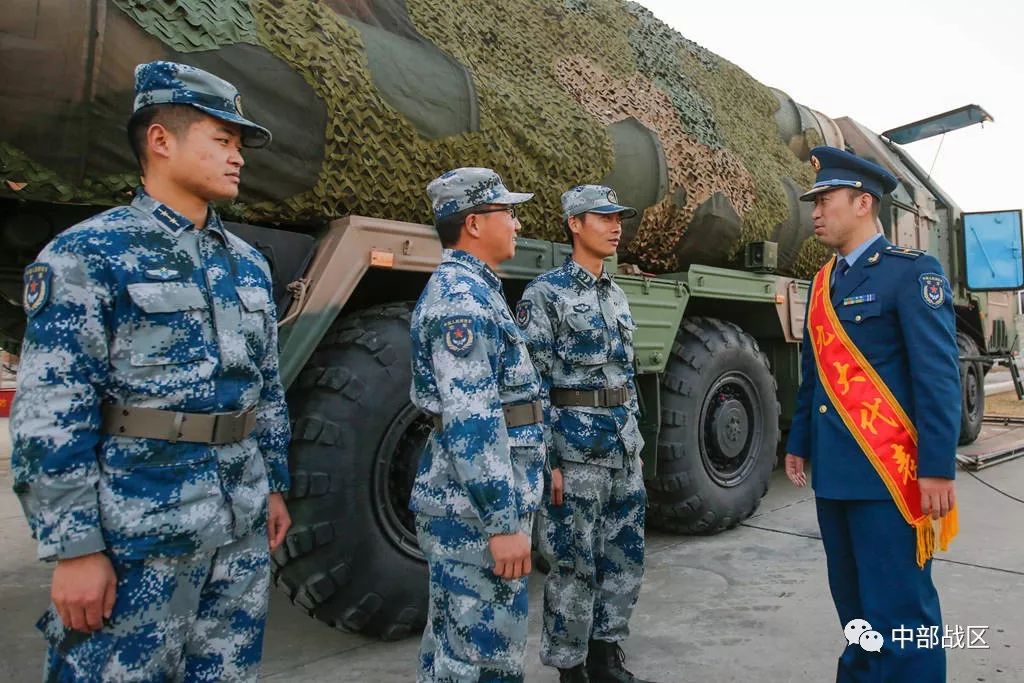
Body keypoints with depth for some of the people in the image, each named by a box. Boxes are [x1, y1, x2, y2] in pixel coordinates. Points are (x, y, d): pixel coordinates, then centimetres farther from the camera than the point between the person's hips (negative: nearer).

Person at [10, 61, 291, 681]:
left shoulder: (249, 263, 10)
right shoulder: (87, 255, -9)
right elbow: (50, 418, -12)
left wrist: (275, 485, 15)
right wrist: (73, 548, -14)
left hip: (242, 526, 6)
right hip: (139, 533, -6)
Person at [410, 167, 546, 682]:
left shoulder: (472, 289, 15)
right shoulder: (462, 297, -18)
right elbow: (470, 422, -24)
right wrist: (503, 521, -23)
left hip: (468, 504, 10)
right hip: (475, 510, -10)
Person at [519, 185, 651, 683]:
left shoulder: (616, 296, 14)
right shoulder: (545, 293, -9)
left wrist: (636, 443, 17)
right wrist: (547, 460, -16)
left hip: (623, 449, 8)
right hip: (575, 448, -8)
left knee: (625, 559, 15)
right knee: (574, 566, 4)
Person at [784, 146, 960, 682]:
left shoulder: (912, 271, -7)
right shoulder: (824, 282, 14)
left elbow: (939, 376, -13)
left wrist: (937, 468, -17)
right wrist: (798, 443, 16)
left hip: (887, 471, -7)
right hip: (833, 470, 7)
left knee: (898, 607, -1)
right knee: (853, 598, 20)